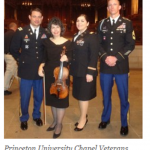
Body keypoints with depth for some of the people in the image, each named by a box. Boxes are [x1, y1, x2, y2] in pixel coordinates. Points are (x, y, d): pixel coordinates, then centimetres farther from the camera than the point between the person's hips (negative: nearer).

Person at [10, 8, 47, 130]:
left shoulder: (46, 33, 1)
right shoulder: (21, 32, -4)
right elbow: (14, 49, 5)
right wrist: (21, 60, 0)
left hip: (40, 70, 2)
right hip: (26, 71, -2)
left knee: (39, 96, 14)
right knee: (25, 97, 8)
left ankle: (36, 115, 38)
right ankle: (24, 118, 32)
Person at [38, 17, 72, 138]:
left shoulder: (67, 43, -5)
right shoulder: (47, 42, 3)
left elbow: (71, 58, -3)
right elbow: (45, 58, 9)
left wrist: (66, 58, -25)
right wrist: (41, 66, -9)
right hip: (49, 74, 3)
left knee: (61, 98, 3)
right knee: (52, 97, 13)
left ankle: (59, 124, 21)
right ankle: (55, 121, 33)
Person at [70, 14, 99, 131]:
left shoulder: (92, 37, -9)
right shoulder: (75, 37, 13)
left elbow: (94, 56, -16)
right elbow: (74, 54, 13)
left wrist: (90, 72, -21)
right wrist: (72, 69, 8)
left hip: (86, 71, -7)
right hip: (77, 71, 7)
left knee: (84, 95, 2)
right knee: (79, 94, 13)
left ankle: (83, 119, 18)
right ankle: (84, 116, 29)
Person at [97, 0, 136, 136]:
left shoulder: (127, 23, 4)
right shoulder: (102, 24, 10)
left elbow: (131, 44, -3)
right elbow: (98, 43, 7)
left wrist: (116, 57, -13)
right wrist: (105, 57, -10)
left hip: (121, 66, -2)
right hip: (105, 66, 2)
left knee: (123, 96, 4)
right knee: (106, 94, 13)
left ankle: (124, 123, 22)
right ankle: (105, 118, 33)